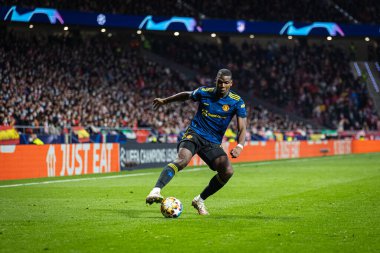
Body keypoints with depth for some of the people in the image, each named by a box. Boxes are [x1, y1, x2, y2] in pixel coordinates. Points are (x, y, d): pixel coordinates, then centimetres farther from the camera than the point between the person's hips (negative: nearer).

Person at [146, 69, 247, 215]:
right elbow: (186, 95, 21)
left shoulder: (237, 102, -4)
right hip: (194, 134, -2)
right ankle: (156, 191, -46)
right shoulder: (204, 93, -1)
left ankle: (200, 200, 3)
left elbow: (242, 129, -8)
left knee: (228, 171, -18)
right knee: (183, 159, -32)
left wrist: (239, 146, -27)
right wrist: (165, 101, 29)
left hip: (213, 142, 2)